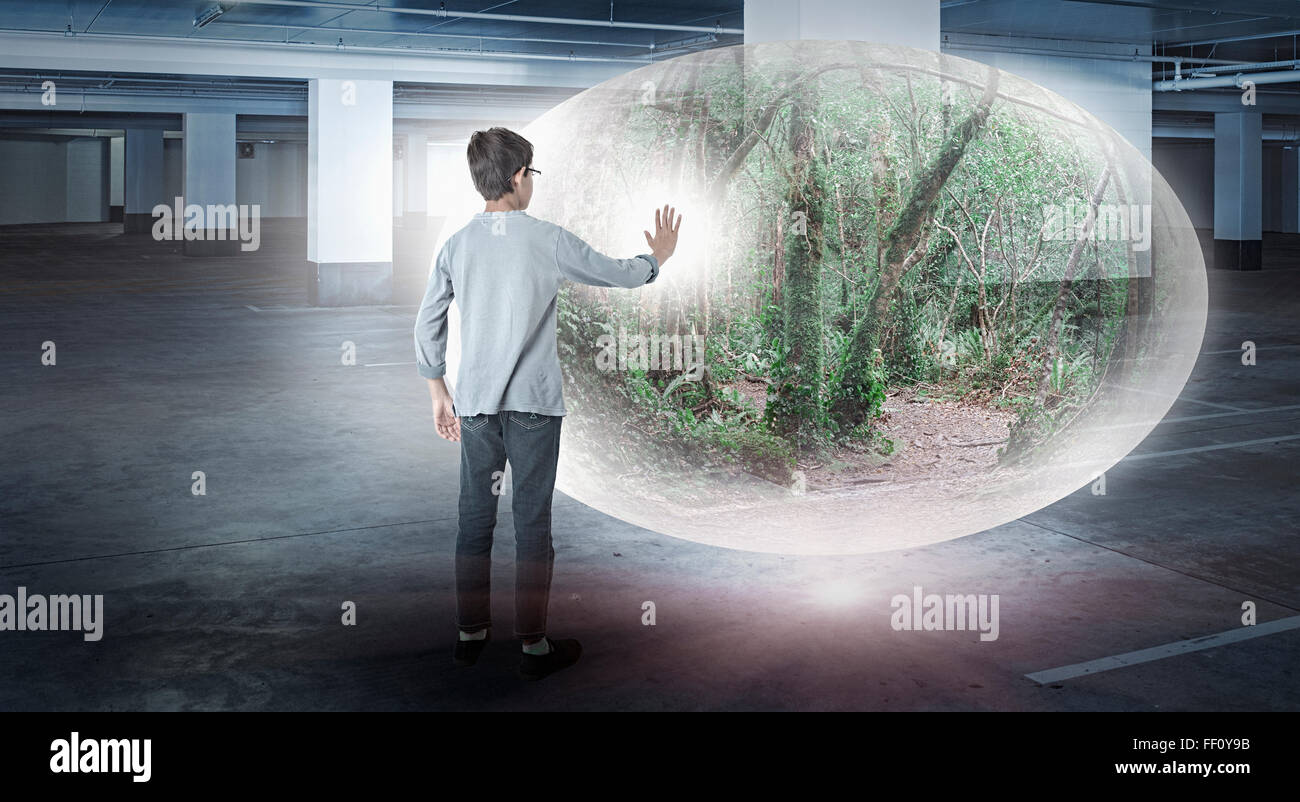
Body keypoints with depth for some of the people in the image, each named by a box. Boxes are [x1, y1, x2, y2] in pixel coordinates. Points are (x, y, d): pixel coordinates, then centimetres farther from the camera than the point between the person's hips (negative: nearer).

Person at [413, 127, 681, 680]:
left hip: (474, 403, 4)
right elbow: (618, 274, 4)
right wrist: (658, 257, 24)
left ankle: (469, 634, 21)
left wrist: (440, 394, 18)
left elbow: (427, 324, 8)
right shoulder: (548, 241, -8)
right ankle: (534, 646, 9)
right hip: (533, 404, -4)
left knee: (475, 517, 12)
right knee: (532, 521, 2)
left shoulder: (456, 246, 3)